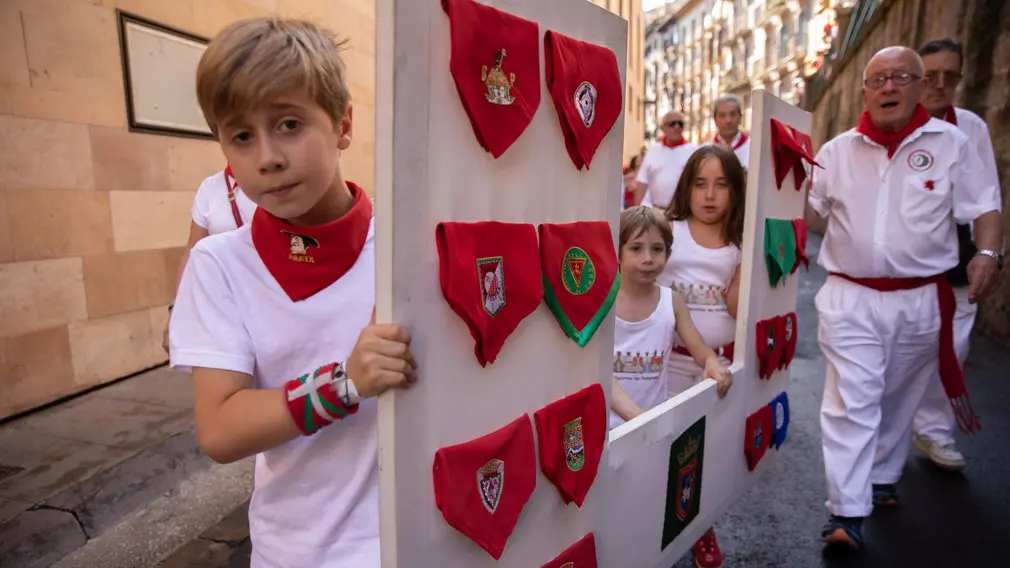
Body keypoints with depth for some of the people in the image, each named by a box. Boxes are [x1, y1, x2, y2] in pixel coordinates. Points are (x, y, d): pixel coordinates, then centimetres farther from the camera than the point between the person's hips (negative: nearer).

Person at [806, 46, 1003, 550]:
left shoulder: (950, 143, 2)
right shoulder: (838, 150, 5)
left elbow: (984, 207, 5)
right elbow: (809, 212, 8)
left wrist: (988, 253, -11)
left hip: (921, 299, 1)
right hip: (850, 298, 0)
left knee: (898, 398, 16)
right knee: (851, 401, -5)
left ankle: (882, 478, 37)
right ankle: (847, 513, -2)